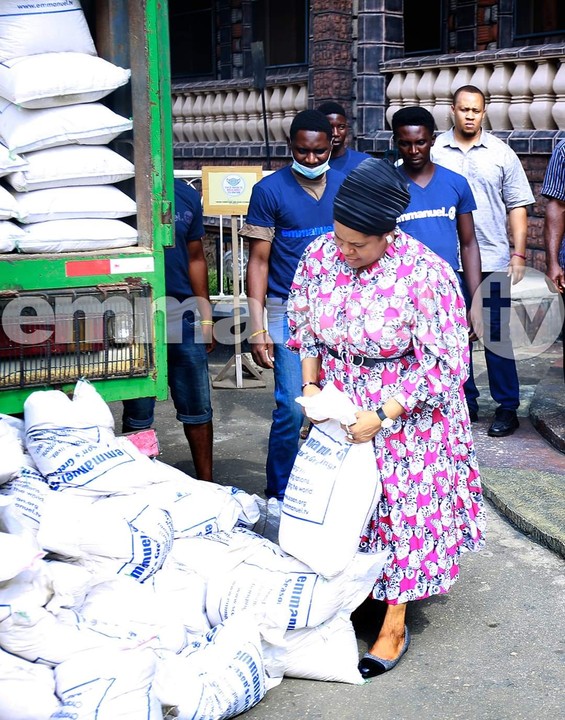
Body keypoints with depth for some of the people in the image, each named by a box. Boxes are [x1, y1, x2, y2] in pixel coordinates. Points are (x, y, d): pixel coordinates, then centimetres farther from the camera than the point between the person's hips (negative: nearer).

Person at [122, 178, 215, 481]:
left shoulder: (188, 197, 8)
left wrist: (206, 317, 11)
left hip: (184, 316, 3)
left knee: (198, 410, 9)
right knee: (137, 414, 7)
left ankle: (207, 484, 23)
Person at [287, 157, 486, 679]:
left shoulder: (425, 275, -25)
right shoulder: (320, 255, -10)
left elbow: (444, 366, -19)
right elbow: (304, 327, 8)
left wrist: (381, 416, -22)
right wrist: (311, 385, -4)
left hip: (406, 413, -4)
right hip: (339, 406, 5)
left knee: (401, 509, 4)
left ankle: (394, 625, 19)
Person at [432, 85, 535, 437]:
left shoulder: (501, 154, 5)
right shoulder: (434, 151, 4)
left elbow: (517, 207, 6)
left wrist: (519, 253, -2)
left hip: (492, 260, -1)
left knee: (496, 336, 0)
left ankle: (507, 407, 9)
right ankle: (464, 401, 22)